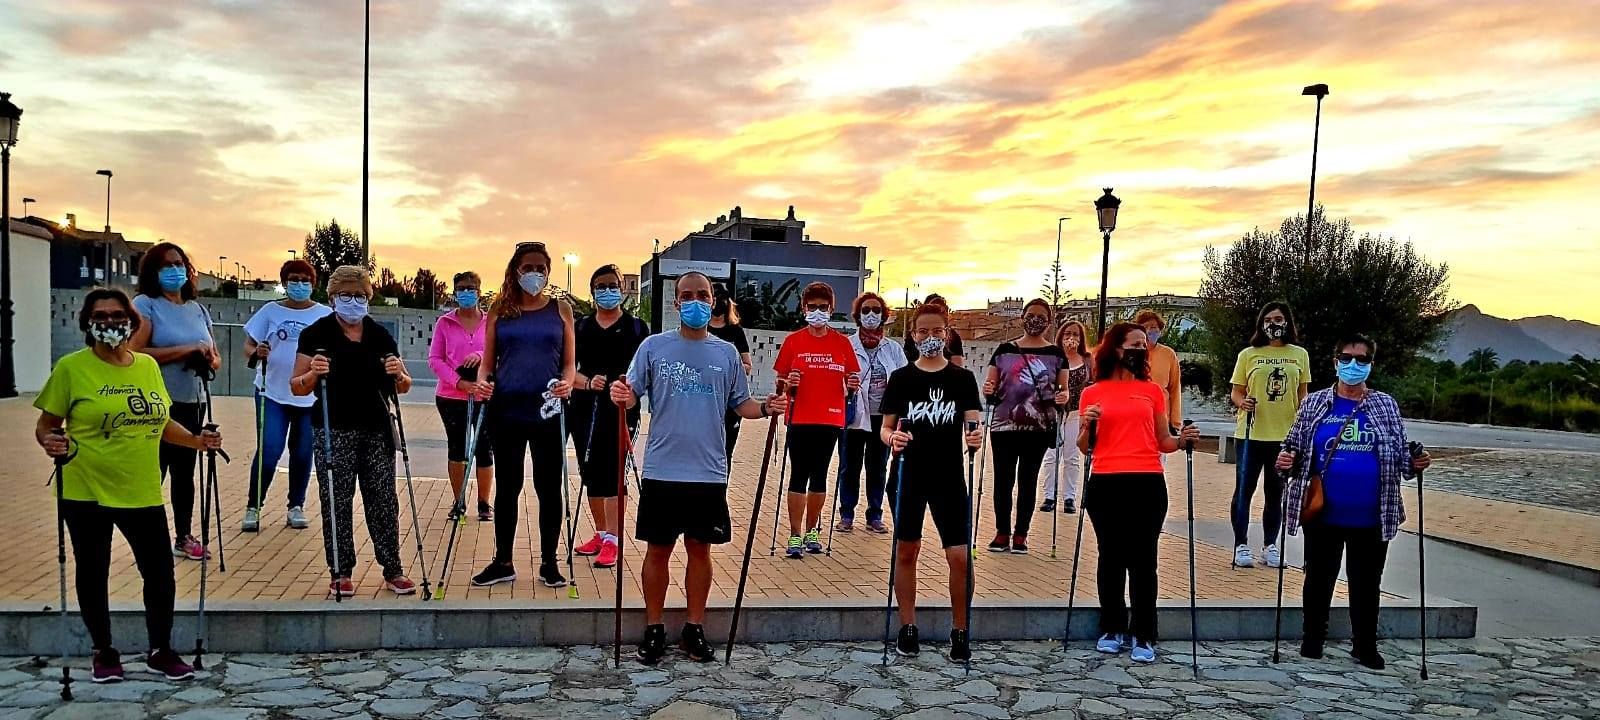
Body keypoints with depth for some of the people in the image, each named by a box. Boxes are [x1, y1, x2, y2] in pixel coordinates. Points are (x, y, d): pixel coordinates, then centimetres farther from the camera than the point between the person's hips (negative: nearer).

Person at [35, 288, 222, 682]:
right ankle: (104, 652, 29)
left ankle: (160, 651, 23)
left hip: (142, 492, 3)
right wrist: (49, 442, -23)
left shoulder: (148, 365, 5)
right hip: (86, 492, -3)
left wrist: (197, 440, 2)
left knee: (160, 574, 5)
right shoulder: (71, 367, -7)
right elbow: (46, 424, -2)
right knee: (92, 574, 11)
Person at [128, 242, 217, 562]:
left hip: (192, 404, 6)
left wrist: (209, 361, -7)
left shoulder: (198, 309, 12)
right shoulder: (145, 304, -6)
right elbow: (135, 353, -18)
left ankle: (184, 538, 24)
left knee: (184, 472, 14)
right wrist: (187, 350, -20)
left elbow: (215, 357, 17)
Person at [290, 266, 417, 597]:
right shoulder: (316, 333, 0)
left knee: (383, 501, 5)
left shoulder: (380, 335, 10)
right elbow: (297, 387, -1)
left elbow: (403, 386, 13)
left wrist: (398, 375, -9)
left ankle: (393, 570, 12)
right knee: (337, 502, 2)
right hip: (335, 432, -3)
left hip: (377, 431, 3)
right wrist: (313, 374, -21)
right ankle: (341, 573, 13)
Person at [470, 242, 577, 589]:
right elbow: (488, 361, 10)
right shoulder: (500, 309, 8)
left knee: (549, 487, 3)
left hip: (547, 410, -1)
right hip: (506, 409, 1)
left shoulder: (561, 309, 7)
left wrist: (568, 382, -14)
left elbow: (569, 363, 6)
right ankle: (503, 562, 22)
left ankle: (549, 563, 16)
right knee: (507, 486, 10)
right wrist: (482, 380, -11)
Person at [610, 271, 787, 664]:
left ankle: (695, 629, 23)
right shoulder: (654, 346, 1)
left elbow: (740, 403, 9)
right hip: (662, 470, -1)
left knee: (700, 549, 10)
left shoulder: (726, 353, 6)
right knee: (658, 550, 7)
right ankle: (654, 630, 20)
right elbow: (632, 394, -4)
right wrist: (623, 397, -27)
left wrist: (766, 408, -11)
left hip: (709, 472, 2)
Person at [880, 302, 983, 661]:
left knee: (960, 557, -5)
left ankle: (960, 632, 10)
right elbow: (885, 428, 3)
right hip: (908, 476, 1)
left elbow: (972, 425, -5)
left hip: (949, 477, -1)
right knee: (907, 551, 9)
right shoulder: (901, 378, 2)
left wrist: (975, 437, -28)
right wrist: (892, 438, -20)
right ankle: (907, 628, 21)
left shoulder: (962, 379, 2)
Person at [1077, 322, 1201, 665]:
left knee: (1143, 560, 1)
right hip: (1105, 483, 0)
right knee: (1111, 558, 8)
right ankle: (1112, 629, 20)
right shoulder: (1093, 393, 7)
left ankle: (1143, 636, 8)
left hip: (1147, 483, 0)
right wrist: (1087, 425, -9)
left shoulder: (1153, 391, 11)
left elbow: (1162, 442, 14)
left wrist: (1182, 439, -6)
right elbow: (1084, 447, 10)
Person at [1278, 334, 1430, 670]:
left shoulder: (1386, 405, 6)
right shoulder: (1314, 404, 3)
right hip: (1323, 515, -1)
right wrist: (1286, 461, -15)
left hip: (1371, 517, 1)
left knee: (1366, 582, 11)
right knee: (1319, 578, 10)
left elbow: (1400, 454, 10)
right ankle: (1312, 640, 24)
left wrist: (1415, 464, -11)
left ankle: (1366, 644, 25)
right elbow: (1294, 448, 6)